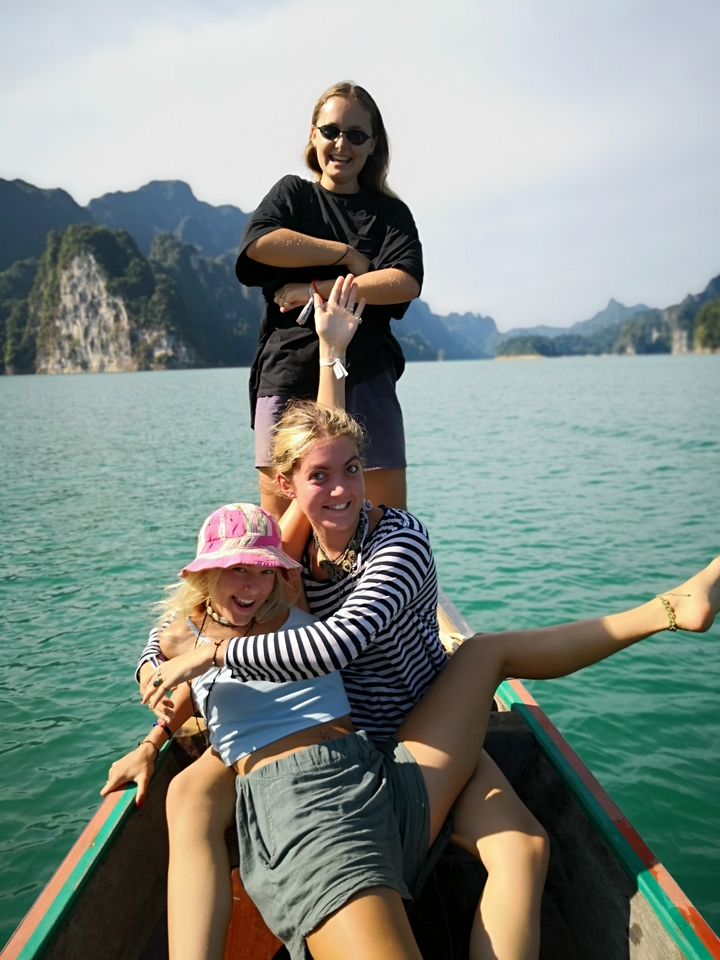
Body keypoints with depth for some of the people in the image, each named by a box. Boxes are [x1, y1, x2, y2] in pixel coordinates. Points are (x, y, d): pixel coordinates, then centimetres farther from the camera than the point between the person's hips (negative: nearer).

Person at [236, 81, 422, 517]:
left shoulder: (391, 213, 13)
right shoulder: (292, 194, 16)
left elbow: (406, 283, -7)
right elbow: (259, 244, -7)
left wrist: (318, 290, -11)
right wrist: (349, 255, -5)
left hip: (365, 378, 0)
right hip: (287, 375, 1)